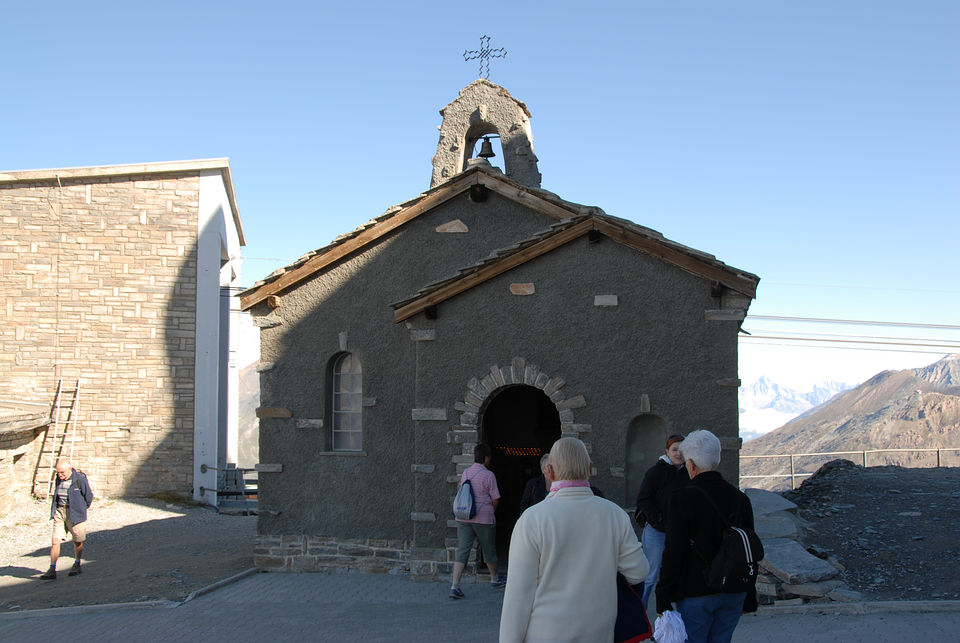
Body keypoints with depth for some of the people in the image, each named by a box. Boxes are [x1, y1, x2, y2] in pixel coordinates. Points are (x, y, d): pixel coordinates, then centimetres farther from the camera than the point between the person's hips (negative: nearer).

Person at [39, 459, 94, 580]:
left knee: (77, 541, 9)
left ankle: (77, 565, 29)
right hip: (60, 511, 4)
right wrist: (55, 509, 13)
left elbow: (89, 495, -4)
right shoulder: (59, 479, 4)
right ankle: (52, 571, -3)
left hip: (74, 513, -4)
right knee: (55, 541, -5)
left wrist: (82, 508, 5)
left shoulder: (80, 478, -13)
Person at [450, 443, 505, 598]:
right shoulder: (488, 475, -9)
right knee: (489, 551, 14)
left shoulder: (465, 473, 8)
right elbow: (495, 499, -7)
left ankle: (455, 586, -9)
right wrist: (491, 511, 14)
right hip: (484, 519, -4)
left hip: (463, 518, 4)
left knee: (462, 551, 0)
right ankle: (495, 580, 32)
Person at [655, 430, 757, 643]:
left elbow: (673, 554, -15)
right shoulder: (740, 498, 2)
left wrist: (663, 600, -8)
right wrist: (749, 599, 18)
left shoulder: (682, 499, -15)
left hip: (696, 594, -5)